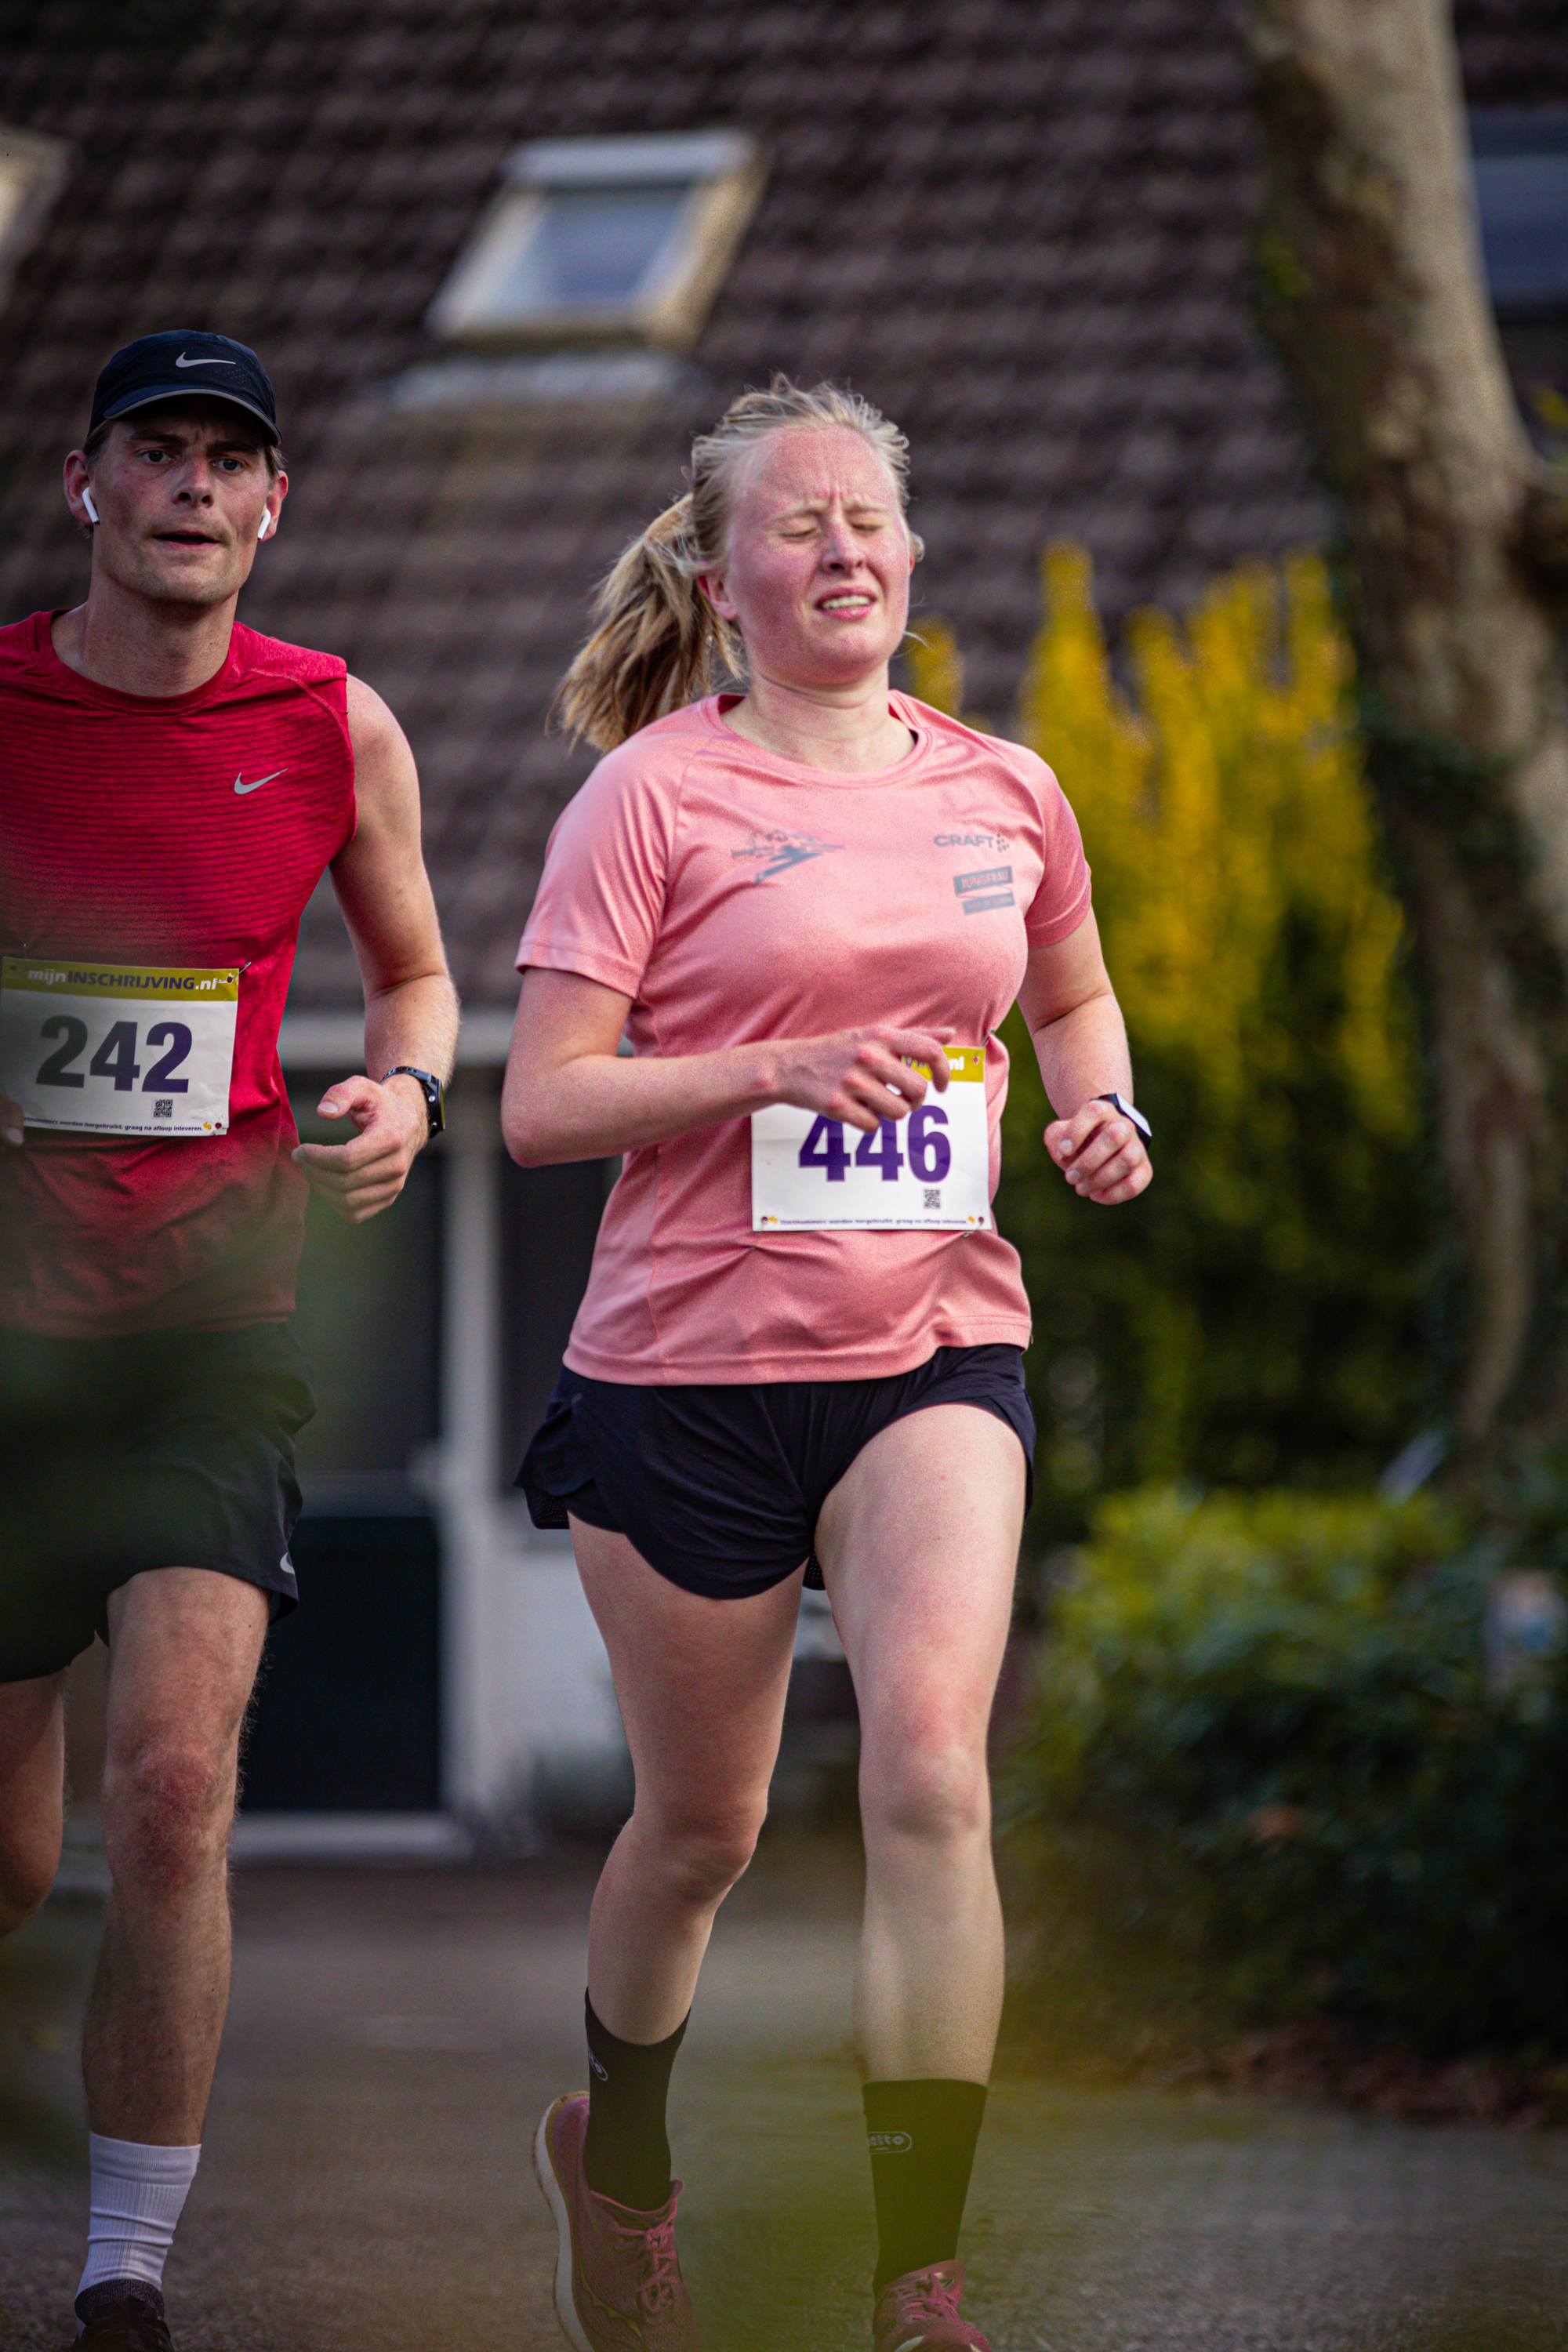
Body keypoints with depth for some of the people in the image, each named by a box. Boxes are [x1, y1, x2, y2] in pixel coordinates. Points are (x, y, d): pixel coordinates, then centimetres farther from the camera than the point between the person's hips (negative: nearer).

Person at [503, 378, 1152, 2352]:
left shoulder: (1003, 794, 7)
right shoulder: (654, 795, -5)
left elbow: (1074, 1001, 27)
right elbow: (539, 1104, -9)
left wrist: (1101, 1114, 6)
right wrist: (775, 1069, -22)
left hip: (931, 1351, 2)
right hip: (689, 1358, -2)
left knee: (930, 1777, -20)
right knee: (701, 1824, 11)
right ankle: (617, 2157, 41)